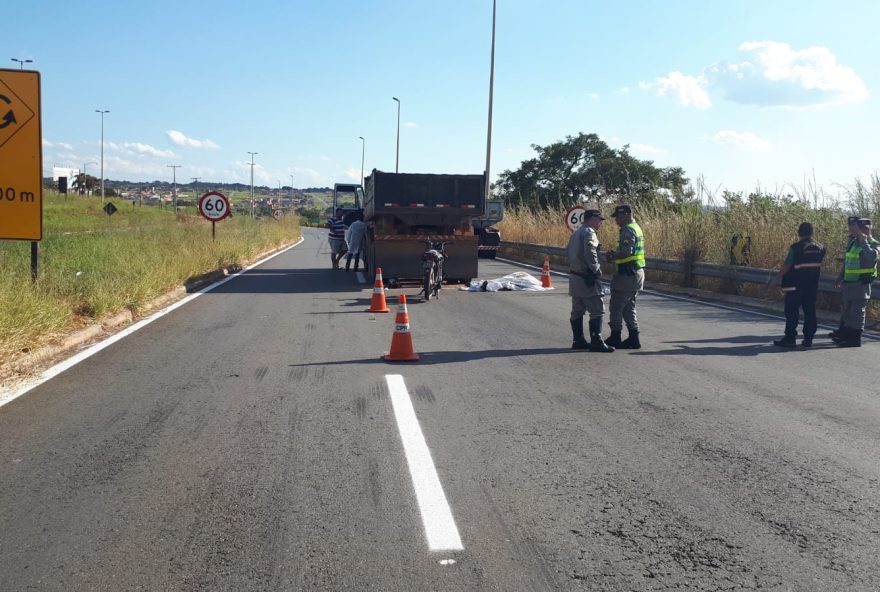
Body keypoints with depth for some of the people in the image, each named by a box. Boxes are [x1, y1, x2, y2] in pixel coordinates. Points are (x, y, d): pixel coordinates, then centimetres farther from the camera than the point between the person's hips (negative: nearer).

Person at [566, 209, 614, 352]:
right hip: (587, 280, -10)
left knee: (577, 311, 13)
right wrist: (596, 270, -16)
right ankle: (596, 342, -8)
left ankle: (578, 341, 18)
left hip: (575, 277, 10)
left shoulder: (576, 233, 18)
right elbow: (590, 253, -27)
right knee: (597, 310, -7)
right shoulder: (589, 233, -13)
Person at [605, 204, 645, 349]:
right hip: (636, 273, 10)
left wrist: (613, 257, -11)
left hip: (627, 275, -10)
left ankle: (615, 337, 4)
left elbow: (627, 252, -26)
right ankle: (634, 338, 15)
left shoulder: (628, 230, -15)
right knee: (628, 307, 15)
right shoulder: (636, 228, 17)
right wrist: (615, 253, 9)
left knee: (616, 307, -1)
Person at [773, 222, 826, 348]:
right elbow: (819, 266, 11)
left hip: (795, 286, -5)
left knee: (792, 313, 1)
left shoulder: (796, 247, -15)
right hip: (812, 285, 5)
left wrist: (781, 276, 5)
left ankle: (790, 339, 1)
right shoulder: (820, 248, 3)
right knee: (810, 312, 10)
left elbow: (786, 266, -12)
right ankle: (808, 339, 12)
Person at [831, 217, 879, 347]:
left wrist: (864, 241, -27)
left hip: (861, 284, -9)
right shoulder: (854, 242, 13)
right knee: (846, 309, 17)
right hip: (848, 283, 9)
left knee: (857, 312, -5)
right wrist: (841, 277, 26)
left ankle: (855, 339, 1)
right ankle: (844, 334, 29)